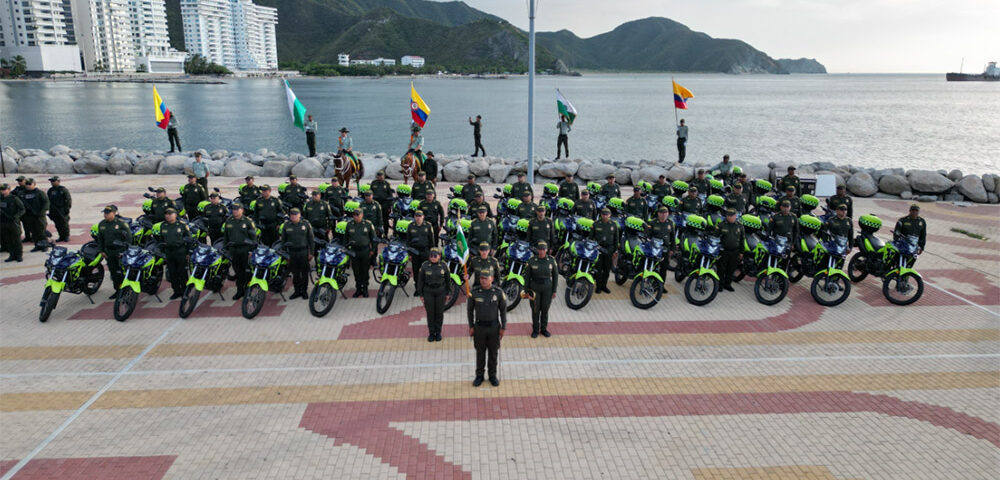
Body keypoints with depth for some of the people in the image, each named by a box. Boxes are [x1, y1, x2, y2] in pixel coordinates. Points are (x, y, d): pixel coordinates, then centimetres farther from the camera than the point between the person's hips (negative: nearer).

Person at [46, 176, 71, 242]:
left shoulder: (63, 190, -5)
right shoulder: (50, 190, 12)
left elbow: (68, 199, -6)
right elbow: (47, 200, 19)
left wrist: (67, 208, -12)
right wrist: (49, 209, 13)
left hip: (62, 211, -5)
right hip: (53, 211, 5)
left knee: (64, 223, 0)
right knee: (57, 225, 7)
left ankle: (67, 236, 9)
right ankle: (61, 236, 15)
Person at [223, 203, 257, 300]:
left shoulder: (248, 221, -2)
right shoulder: (228, 221, 10)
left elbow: (253, 236, -1)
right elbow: (225, 235, 20)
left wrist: (252, 250, -7)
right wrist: (226, 248, 15)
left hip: (245, 249, -4)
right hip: (233, 249, 4)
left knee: (247, 270, -1)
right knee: (237, 271, 9)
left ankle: (248, 290, 9)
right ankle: (239, 290, 16)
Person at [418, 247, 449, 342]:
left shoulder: (443, 266, -5)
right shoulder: (424, 266, -9)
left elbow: (448, 279, 6)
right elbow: (420, 280, -2)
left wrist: (447, 293, 6)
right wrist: (420, 294, -2)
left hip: (440, 292, 1)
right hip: (428, 292, -1)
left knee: (439, 312, 7)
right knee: (430, 313, 5)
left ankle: (438, 333, 21)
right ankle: (431, 333, 19)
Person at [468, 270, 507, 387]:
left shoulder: (498, 292, -13)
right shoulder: (474, 292, -12)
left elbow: (503, 310, -4)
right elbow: (470, 309, 0)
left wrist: (503, 328, -4)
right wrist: (471, 327, -2)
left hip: (494, 327, 0)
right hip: (479, 327, 0)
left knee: (493, 352, 11)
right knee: (480, 352, 12)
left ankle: (493, 376, 29)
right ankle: (479, 376, 29)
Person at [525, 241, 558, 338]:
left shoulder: (552, 260, -10)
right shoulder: (532, 261, -11)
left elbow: (555, 276, -3)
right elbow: (528, 276, -4)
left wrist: (554, 291, -4)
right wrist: (527, 291, -4)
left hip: (547, 288, 1)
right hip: (535, 288, -1)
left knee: (545, 309, 11)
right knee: (535, 309, 8)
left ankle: (543, 329, 29)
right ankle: (535, 330, 25)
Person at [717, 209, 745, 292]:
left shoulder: (739, 226, 5)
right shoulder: (722, 225, -3)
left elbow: (742, 240, 12)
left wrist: (741, 252, 9)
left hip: (735, 252, 3)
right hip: (724, 251, -3)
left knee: (731, 269, 10)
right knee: (722, 269, 1)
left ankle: (727, 284, 22)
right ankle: (720, 285, 10)